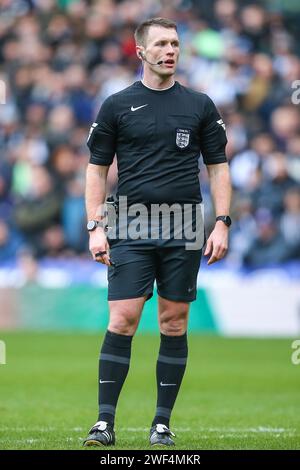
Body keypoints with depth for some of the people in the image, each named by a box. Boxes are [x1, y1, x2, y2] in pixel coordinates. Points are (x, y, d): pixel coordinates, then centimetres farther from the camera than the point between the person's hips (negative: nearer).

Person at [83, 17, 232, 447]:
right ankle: (105, 422, -5)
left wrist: (222, 223, 0)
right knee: (122, 322, -8)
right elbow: (97, 169, 7)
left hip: (184, 233, 1)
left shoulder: (200, 106, 8)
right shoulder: (117, 106, 4)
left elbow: (218, 167, 10)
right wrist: (95, 227, -2)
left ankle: (162, 424, 10)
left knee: (174, 325, 3)